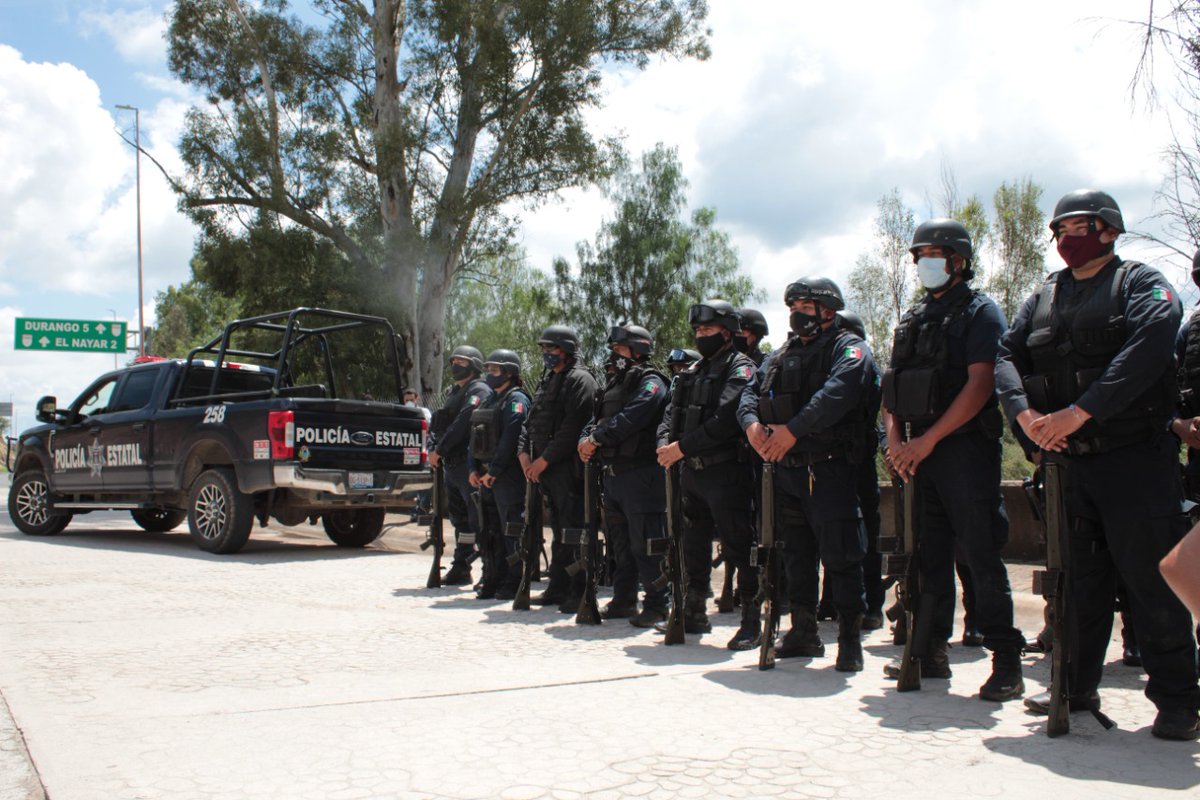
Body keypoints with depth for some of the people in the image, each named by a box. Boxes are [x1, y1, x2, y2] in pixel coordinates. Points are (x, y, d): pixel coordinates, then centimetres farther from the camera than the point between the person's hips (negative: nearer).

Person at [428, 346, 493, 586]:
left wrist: (439, 450, -15)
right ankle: (460, 568, 21)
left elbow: (462, 425, -18)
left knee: (478, 519, -10)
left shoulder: (479, 391, -8)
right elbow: (439, 424, 17)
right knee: (459, 518, 14)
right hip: (451, 465, 10)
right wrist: (434, 449, 1)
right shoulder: (455, 392, 21)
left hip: (469, 464, -9)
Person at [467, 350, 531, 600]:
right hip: (488, 476, 9)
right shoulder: (490, 400, 19)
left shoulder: (516, 400, -8)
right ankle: (494, 581, 20)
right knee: (492, 531, 12)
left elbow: (510, 439, -18)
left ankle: (514, 584, 0)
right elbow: (474, 437, 19)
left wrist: (493, 471, -19)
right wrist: (474, 469, 7)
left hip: (509, 476, -9)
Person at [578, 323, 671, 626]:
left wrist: (597, 438, -19)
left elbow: (630, 418, -22)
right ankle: (623, 601, 24)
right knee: (620, 543, 15)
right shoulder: (613, 384, 20)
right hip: (612, 473, 9)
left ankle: (656, 605, 2)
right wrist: (586, 440, -6)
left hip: (640, 474, -9)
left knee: (645, 544, -6)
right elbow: (596, 419, 14)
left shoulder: (650, 382, -7)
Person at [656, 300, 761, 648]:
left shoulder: (740, 369, -8)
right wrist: (665, 443, -8)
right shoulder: (693, 371, 18)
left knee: (738, 548, -6)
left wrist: (683, 447, -21)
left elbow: (726, 420, -21)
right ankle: (694, 613, 28)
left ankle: (752, 622, 1)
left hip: (726, 473, -8)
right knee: (694, 546, 16)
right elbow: (673, 411, 12)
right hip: (692, 472, 8)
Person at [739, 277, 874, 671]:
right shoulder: (781, 355, 20)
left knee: (839, 555, -6)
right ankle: (804, 631, 24)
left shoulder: (848, 348, -3)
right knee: (796, 552, 13)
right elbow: (752, 391, 12)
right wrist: (752, 423, -10)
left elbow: (836, 394, -20)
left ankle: (850, 638, 2)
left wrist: (793, 429, -25)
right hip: (786, 467, 7)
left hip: (830, 468, -7)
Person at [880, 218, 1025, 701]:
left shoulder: (980, 311, -2)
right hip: (917, 452, 7)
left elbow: (980, 384, -13)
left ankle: (1007, 662, -4)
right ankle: (933, 652, 18)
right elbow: (892, 388, 16)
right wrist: (895, 437, -1)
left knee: (981, 554, -8)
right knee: (929, 555, 10)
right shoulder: (913, 319, 18)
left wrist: (928, 440, -16)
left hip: (965, 448, -7)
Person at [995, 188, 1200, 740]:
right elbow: (1006, 354, 5)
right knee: (1079, 580, 12)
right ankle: (1076, 687, 23)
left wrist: (1082, 410, -25)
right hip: (1067, 461, 5)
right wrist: (1024, 412, -14)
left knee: (1152, 580, -3)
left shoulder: (1141, 283, 1)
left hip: (1134, 459, -5)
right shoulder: (1044, 296, 16)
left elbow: (1147, 349, -17)